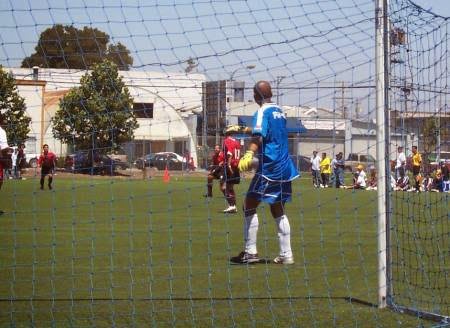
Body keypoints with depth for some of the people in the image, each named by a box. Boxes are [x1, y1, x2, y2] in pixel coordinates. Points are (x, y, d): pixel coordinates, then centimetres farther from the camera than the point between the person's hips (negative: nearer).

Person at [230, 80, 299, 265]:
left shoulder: (263, 112, -8)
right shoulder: (279, 111, 17)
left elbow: (259, 137, -24)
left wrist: (249, 154, -39)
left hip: (269, 167, -8)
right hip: (285, 167, 8)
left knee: (250, 205, -4)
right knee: (278, 210, 13)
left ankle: (250, 252, -10)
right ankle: (286, 255, 10)